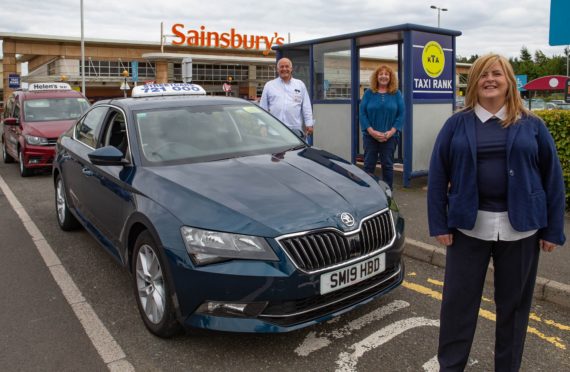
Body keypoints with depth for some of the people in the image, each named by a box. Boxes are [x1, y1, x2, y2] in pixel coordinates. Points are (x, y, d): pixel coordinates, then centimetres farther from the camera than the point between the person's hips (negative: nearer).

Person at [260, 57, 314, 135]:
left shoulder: (300, 84, 14)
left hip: (295, 129, 1)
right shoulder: (269, 85, 13)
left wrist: (309, 124, 3)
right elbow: (263, 107, 12)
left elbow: (306, 107, 11)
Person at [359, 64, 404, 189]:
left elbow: (401, 114, 1)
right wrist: (371, 131, -13)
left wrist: (391, 131, -11)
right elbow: (362, 113, -2)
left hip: (389, 137, 0)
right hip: (370, 136, 0)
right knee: (369, 165, 2)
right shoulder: (369, 93, 4)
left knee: (387, 165, 5)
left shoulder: (396, 94, 5)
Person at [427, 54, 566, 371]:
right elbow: (438, 176, 0)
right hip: (469, 226, 0)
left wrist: (554, 230, -1)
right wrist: (439, 224, -4)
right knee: (458, 301, 6)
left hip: (520, 228, 1)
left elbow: (553, 178, 3)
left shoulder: (532, 125, 4)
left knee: (514, 304, 13)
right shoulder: (457, 124, 2)